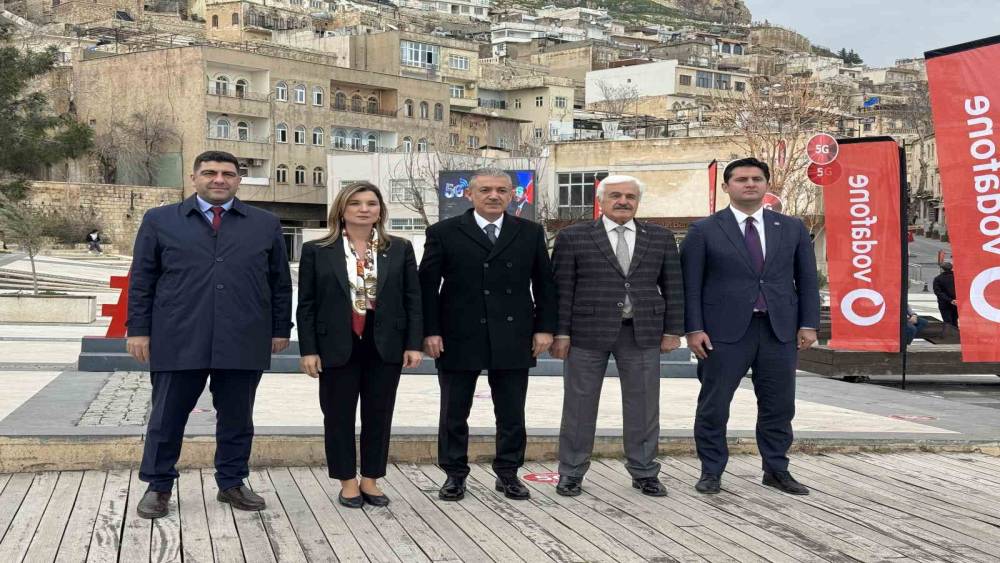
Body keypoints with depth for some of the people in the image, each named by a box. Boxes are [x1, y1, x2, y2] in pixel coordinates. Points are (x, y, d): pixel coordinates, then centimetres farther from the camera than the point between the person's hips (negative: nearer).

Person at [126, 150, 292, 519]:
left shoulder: (265, 225, 10)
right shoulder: (159, 221, 7)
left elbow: (280, 282, 13)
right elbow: (141, 280, 7)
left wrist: (280, 329, 9)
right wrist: (138, 329, 2)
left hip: (243, 342, 1)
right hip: (177, 341, -1)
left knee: (236, 418, 8)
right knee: (167, 418, 5)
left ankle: (232, 484, 22)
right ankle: (158, 487, 19)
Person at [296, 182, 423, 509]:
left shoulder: (400, 249, 6)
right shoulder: (317, 251, 1)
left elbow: (413, 299, 5)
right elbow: (306, 304, 1)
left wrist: (414, 344, -3)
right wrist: (308, 350, -6)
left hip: (386, 346, 1)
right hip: (338, 346, -1)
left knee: (379, 415, 7)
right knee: (339, 416, 5)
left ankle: (371, 480, 19)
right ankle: (348, 482, 17)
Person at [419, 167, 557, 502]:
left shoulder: (530, 233, 7)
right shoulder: (444, 233, 0)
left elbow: (544, 284, 9)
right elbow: (427, 286, -1)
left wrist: (544, 327, 1)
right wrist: (430, 331, -7)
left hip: (513, 339, 2)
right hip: (459, 339, -1)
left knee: (512, 414, 8)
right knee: (454, 413, 7)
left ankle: (508, 473, 21)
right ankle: (455, 474, 19)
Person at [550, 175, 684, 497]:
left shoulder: (661, 238, 8)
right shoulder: (573, 237, 0)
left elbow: (673, 287, 9)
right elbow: (561, 289, -2)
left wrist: (673, 330, 3)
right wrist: (560, 333, -7)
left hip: (643, 334, 2)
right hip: (588, 332, -2)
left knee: (643, 406, 7)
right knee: (579, 405, 4)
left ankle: (644, 473, 19)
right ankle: (571, 473, 16)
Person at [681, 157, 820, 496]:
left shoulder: (792, 228, 10)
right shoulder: (704, 231, 1)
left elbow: (807, 279, 10)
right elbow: (690, 284, -2)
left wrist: (808, 324, 3)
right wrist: (694, 329, -9)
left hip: (780, 330, 3)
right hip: (725, 331, -2)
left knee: (779, 405, 8)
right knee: (713, 405, 2)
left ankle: (776, 470, 21)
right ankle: (711, 471, 14)